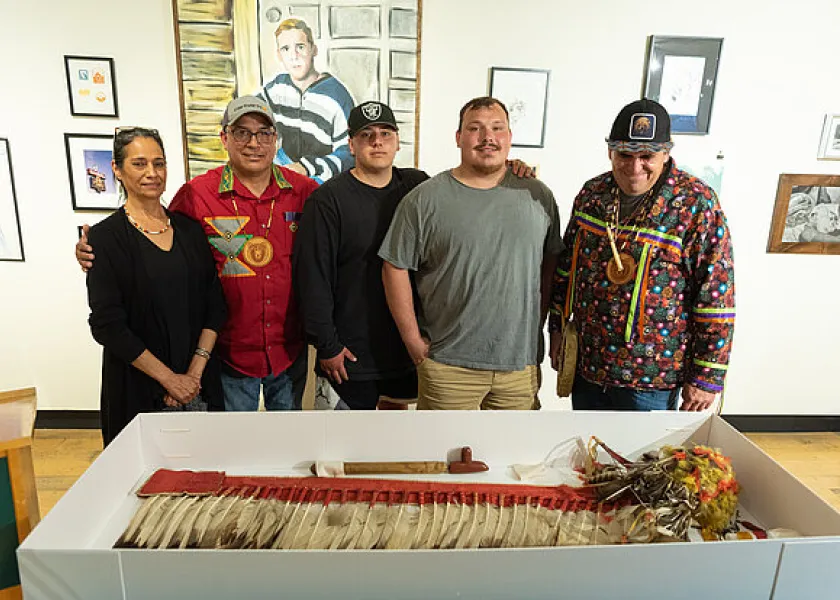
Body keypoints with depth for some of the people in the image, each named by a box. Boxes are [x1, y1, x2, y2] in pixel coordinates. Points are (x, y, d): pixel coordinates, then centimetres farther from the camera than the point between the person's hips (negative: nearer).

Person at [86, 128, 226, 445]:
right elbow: (107, 324, -10)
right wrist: (169, 378, -12)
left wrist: (195, 371, -7)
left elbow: (214, 303, 2)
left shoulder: (190, 228, 5)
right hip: (138, 389, -3)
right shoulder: (106, 237, -6)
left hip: (198, 383, 3)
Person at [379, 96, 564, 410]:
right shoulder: (424, 200, -5)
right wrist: (413, 341, -5)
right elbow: (395, 268, -3)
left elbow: (551, 264, 12)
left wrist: (538, 323, 8)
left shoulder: (538, 195, 5)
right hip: (448, 364, -2)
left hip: (521, 361, 3)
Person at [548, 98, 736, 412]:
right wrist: (557, 328, 11)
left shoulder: (696, 204, -14)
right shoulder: (592, 193, 0)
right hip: (586, 366, 5)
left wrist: (707, 376, -12)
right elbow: (567, 267, 10)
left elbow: (716, 297, -13)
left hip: (651, 377, -4)